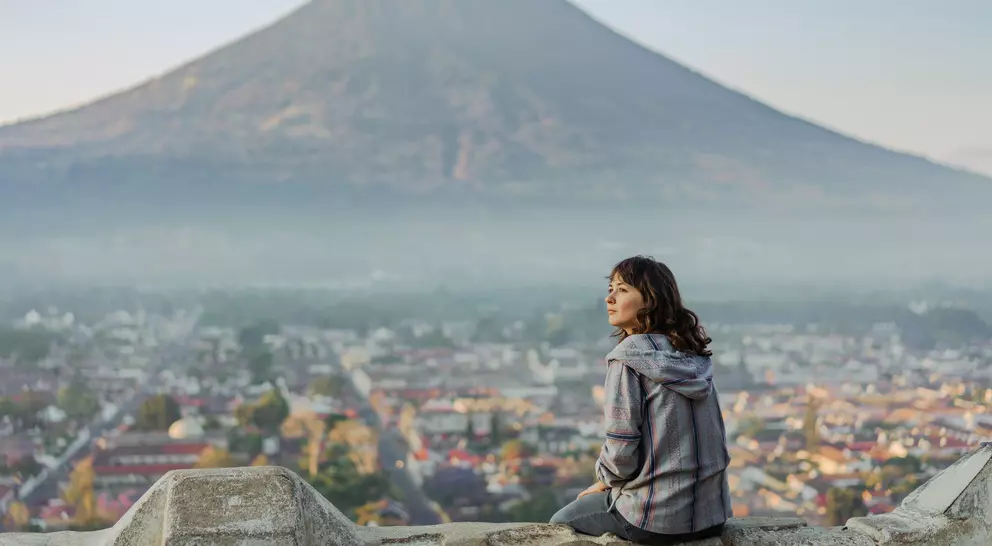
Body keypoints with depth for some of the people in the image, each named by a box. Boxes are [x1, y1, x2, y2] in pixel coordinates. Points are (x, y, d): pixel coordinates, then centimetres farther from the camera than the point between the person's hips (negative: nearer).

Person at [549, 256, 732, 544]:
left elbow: (621, 450, -18)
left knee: (562, 521, 20)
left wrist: (606, 479, 4)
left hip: (656, 519, -7)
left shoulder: (629, 357, -15)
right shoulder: (693, 355, 6)